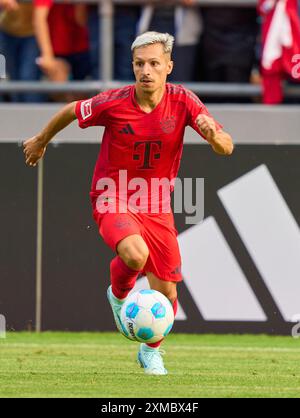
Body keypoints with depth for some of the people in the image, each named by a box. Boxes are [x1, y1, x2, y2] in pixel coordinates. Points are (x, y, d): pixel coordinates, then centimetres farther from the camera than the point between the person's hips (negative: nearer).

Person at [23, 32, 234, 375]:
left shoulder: (183, 101, -12)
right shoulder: (113, 103, -16)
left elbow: (226, 148, -16)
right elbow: (71, 111, 4)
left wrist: (214, 135, -40)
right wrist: (41, 140, 19)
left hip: (156, 206, 3)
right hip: (113, 199, -3)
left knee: (166, 294, 2)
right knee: (136, 255, -33)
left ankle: (151, 351, 33)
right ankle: (119, 295, 3)